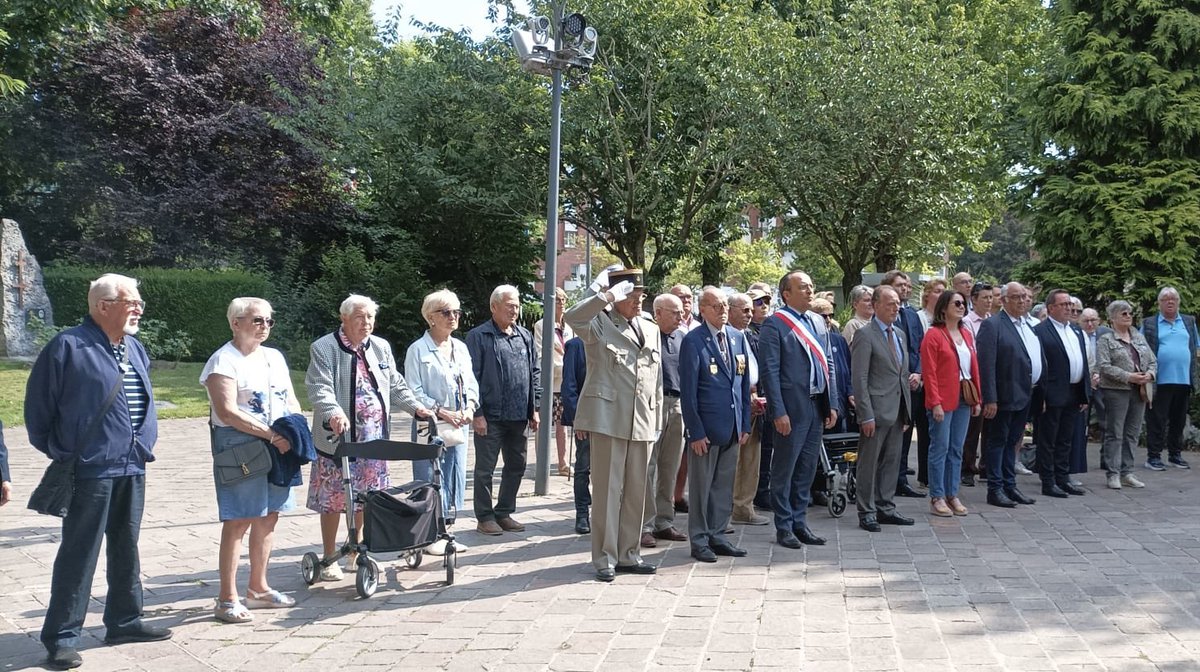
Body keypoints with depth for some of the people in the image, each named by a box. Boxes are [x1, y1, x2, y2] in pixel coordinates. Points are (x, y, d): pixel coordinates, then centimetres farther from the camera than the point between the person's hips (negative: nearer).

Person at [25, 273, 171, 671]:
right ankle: (62, 636, 8)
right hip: (90, 471, -7)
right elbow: (38, 404, -6)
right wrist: (57, 451, -2)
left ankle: (125, 621, 27)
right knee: (79, 554, -2)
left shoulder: (135, 349, 12)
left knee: (126, 549, 15)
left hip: (133, 469, 7)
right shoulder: (67, 347, -11)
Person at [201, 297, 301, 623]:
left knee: (268, 516, 12)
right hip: (239, 447, -7)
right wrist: (271, 434, -20)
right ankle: (227, 599, -1)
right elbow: (227, 412, -17)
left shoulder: (275, 357, 17)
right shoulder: (223, 361, -7)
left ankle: (258, 588, 24)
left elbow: (291, 401, 17)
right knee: (239, 520, -7)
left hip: (278, 447, 7)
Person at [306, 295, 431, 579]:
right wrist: (334, 413, -33)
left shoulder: (381, 348, 13)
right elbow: (320, 388, -15)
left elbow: (396, 385, 17)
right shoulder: (324, 348, -4)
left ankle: (355, 554, 24)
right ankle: (330, 559, 14)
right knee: (333, 500, 1)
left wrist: (416, 407, 2)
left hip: (373, 439, 5)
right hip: (338, 437, -5)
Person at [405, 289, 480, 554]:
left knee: (455, 477, 8)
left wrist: (469, 407, -5)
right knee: (431, 479, -3)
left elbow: (471, 383, 14)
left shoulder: (461, 348, 12)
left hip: (458, 424, 6)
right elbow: (414, 391, -11)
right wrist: (442, 412, -16)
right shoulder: (418, 350, -7)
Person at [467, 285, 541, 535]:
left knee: (516, 466, 13)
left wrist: (534, 409, 11)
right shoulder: (479, 337, -5)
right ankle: (484, 517, 13)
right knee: (485, 468, 3)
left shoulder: (525, 336, 12)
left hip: (519, 417, 6)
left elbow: (535, 373, 16)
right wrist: (477, 413, -13)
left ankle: (504, 513, 26)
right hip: (490, 417, -6)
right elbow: (472, 377, -9)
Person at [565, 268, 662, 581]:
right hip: (608, 418, -5)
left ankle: (628, 553, 22)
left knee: (636, 491, 10)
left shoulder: (651, 330, 16)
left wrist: (657, 422, 14)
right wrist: (608, 295, -26)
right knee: (607, 489, 0)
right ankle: (605, 558, 9)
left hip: (642, 423, 6)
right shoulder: (600, 324, -2)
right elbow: (571, 317, -26)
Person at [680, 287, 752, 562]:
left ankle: (717, 536, 23)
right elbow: (688, 391, -10)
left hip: (732, 426, 6)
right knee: (700, 486, 4)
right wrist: (695, 431, -13)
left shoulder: (738, 337, 9)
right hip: (706, 427, -6)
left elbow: (744, 383, 13)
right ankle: (699, 540, 15)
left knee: (724, 485, 12)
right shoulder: (693, 341, -9)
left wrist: (746, 423, 9)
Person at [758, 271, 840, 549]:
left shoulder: (818, 321, 12)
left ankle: (799, 523, 25)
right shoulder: (775, 324, -10)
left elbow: (828, 365, 15)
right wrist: (779, 412, -17)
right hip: (792, 407, -7)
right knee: (784, 469, 4)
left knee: (807, 469, 14)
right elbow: (769, 371, -13)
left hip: (817, 406, 7)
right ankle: (784, 527, 14)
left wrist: (832, 404, 9)